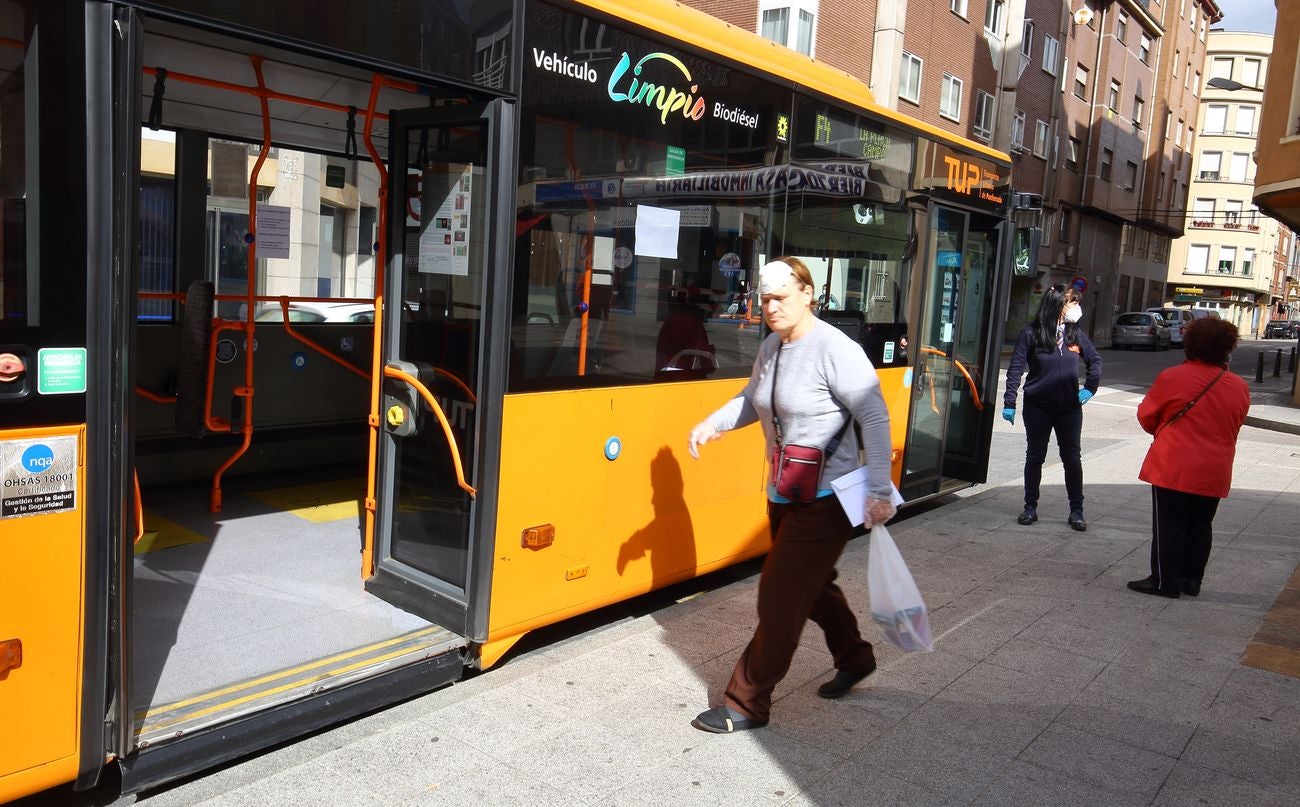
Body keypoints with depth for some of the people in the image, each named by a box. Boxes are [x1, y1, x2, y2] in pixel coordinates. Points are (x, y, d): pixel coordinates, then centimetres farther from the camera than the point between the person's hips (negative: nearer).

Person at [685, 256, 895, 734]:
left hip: (826, 501, -8)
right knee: (812, 586, 24)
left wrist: (879, 491, -24)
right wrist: (712, 425, -3)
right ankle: (855, 659, 49)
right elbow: (751, 401, 16)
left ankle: (747, 704, 11)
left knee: (780, 599, -2)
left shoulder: (835, 350, -20)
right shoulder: (770, 347, 4)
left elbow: (875, 418, -20)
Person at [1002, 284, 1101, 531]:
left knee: (1072, 458, 6)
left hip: (1069, 407, 3)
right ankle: (1030, 508, 19)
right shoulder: (1031, 333, -8)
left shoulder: (1076, 334, 2)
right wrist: (1009, 403, -12)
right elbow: (1015, 369, -8)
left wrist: (1090, 388, 5)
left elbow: (1095, 360, 17)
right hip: (1037, 407, -3)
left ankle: (1076, 511, 16)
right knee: (1035, 456, 8)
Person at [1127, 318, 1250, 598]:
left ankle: (1165, 580, 4)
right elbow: (1234, 427, 15)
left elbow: (1146, 417, -1)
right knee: (1200, 525, 14)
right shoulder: (1240, 387, 2)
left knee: (1169, 524, 1)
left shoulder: (1172, 378, -12)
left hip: (1173, 467, -4)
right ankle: (1192, 580, 22)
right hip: (1215, 472, 5)